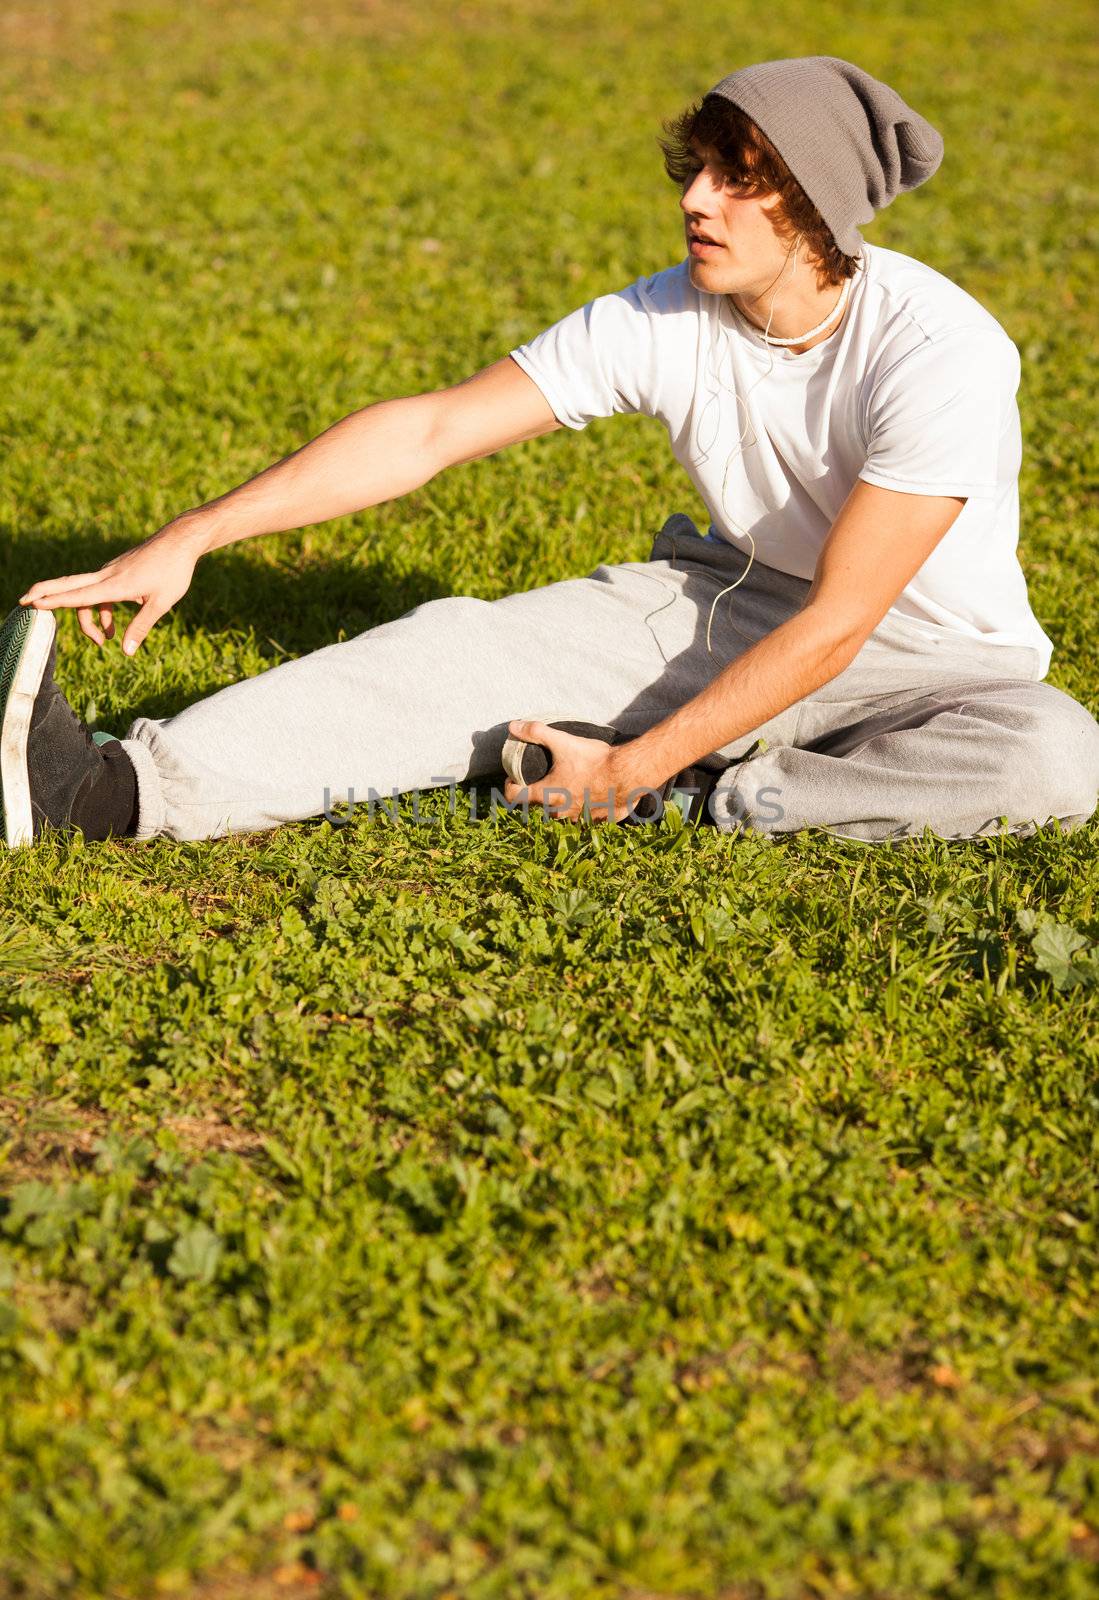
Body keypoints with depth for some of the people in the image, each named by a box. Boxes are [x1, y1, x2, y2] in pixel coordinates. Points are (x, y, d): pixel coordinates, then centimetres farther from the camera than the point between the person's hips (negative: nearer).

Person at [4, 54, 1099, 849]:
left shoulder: (938, 351, -26)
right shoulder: (664, 323, -12)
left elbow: (836, 626, -27)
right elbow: (430, 430, -12)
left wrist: (633, 772, -28)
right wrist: (188, 540, -18)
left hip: (927, 655, -3)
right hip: (736, 605, 3)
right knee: (467, 646, -19)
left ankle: (716, 806, -29)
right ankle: (116, 792, -33)